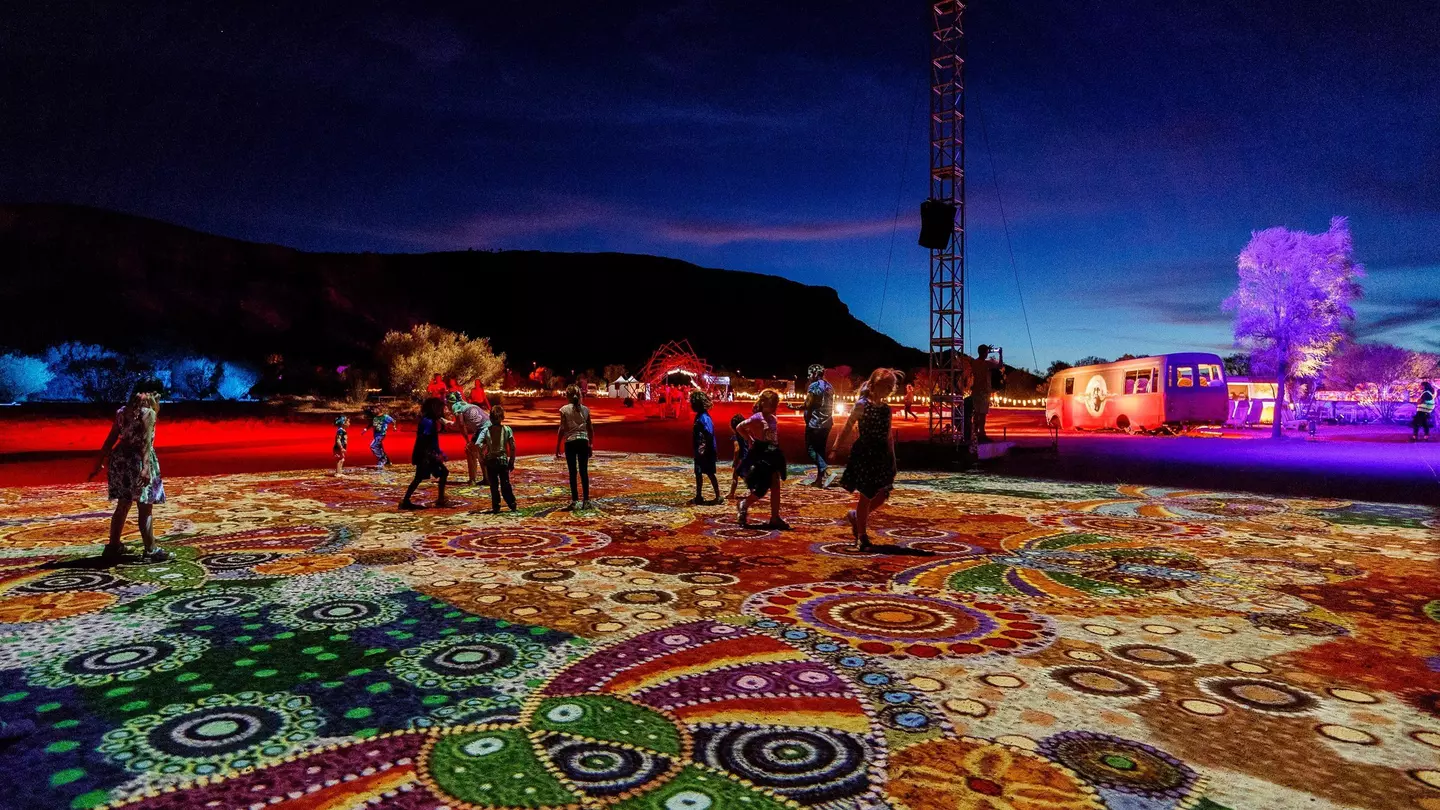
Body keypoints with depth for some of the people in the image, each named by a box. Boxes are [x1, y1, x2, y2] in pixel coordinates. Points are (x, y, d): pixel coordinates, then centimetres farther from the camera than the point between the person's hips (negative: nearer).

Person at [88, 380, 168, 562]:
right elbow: (146, 441, -18)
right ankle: (151, 551, 1)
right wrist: (146, 466, -25)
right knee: (145, 509, -2)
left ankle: (113, 547, 27)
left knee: (122, 506, 19)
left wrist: (99, 463, 16)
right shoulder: (148, 412, -7)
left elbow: (110, 440, 13)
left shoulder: (123, 411, 13)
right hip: (137, 460, -7)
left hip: (120, 458, 7)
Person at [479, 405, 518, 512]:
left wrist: (483, 457, -4)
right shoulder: (507, 429, -4)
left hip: (491, 461, 0)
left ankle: (496, 507, 11)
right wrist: (512, 462, 4)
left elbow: (478, 444, -17)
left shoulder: (486, 430, -5)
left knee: (494, 485, 9)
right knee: (505, 484, 12)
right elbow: (512, 448, -5)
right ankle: (512, 504, 13)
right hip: (503, 460, 0)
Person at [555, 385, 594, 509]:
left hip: (570, 442, -2)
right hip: (583, 441, 2)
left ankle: (574, 500, 4)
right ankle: (586, 500, 6)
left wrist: (557, 446, -1)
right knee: (584, 471, 6)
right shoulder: (585, 409, 5)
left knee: (573, 472, 4)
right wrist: (591, 445, 17)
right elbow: (590, 429, 8)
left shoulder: (564, 409, -4)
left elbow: (562, 429, -6)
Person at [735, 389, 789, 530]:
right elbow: (740, 427, -11)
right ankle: (743, 505, 18)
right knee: (762, 489, -7)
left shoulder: (773, 419, 9)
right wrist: (751, 441, -6)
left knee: (775, 487, 6)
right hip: (760, 456, -8)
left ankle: (775, 518, 11)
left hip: (772, 455, 8)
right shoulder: (757, 418, -14)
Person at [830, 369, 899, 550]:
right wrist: (835, 449, -9)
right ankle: (862, 535, 13)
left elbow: (889, 436, 15)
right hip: (864, 454, -6)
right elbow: (847, 428, -7)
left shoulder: (886, 408, 10)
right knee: (866, 495, 0)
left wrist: (892, 459, 14)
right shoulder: (862, 405, -8)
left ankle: (857, 516, 30)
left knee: (882, 495, 4)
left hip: (881, 455, 6)